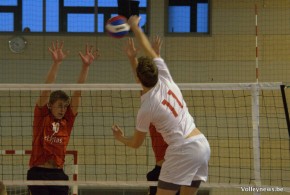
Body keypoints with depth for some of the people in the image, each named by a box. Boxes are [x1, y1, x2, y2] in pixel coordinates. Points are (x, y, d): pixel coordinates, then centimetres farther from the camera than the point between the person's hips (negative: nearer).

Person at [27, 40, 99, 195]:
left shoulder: (67, 121, 8)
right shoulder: (42, 117, 1)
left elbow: (78, 92, 2)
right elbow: (47, 89, -11)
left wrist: (86, 66, -5)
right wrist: (56, 63, -22)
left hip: (58, 174, 4)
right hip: (38, 173, -4)